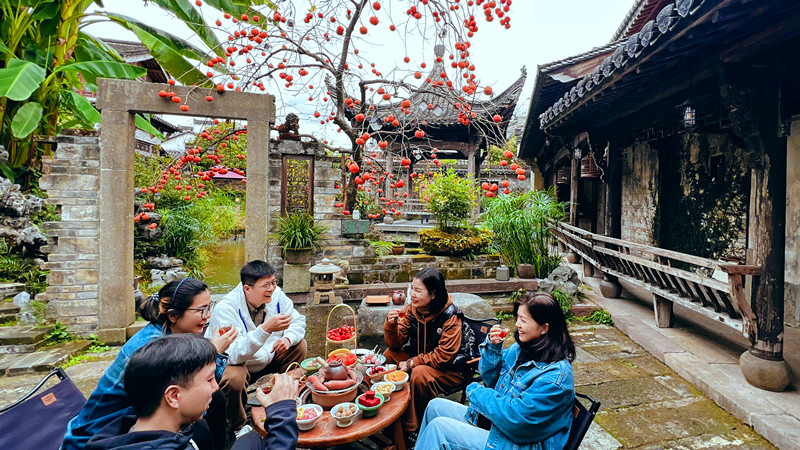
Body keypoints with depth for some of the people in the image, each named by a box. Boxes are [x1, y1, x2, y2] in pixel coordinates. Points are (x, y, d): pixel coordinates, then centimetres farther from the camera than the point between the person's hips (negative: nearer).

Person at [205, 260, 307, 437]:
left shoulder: (276, 295, -14)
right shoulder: (226, 309, -30)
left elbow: (299, 322, -4)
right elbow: (233, 355, -40)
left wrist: (288, 338, -25)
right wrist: (266, 329, -50)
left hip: (267, 358, 6)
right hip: (233, 364, -5)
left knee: (299, 345, -7)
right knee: (234, 378, -35)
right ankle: (237, 426, -1)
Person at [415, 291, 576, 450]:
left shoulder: (556, 374, -25)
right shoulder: (520, 347, 0)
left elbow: (515, 417, -26)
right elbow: (490, 379, 8)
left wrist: (475, 391, -13)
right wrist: (492, 347, -10)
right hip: (493, 419, 8)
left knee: (437, 427, -16)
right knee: (435, 406, 5)